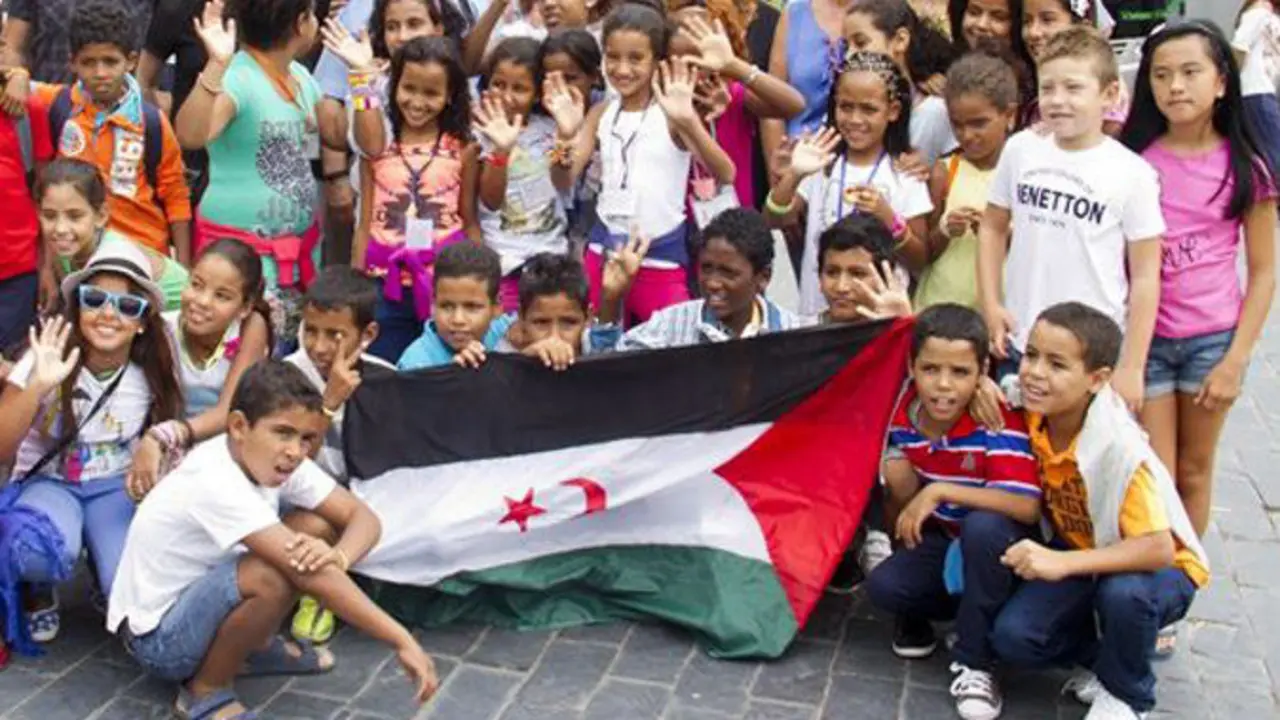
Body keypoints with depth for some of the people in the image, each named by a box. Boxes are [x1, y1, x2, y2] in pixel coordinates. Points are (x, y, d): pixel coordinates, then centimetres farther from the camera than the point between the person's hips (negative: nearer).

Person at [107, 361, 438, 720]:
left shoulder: (271, 459, -9)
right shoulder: (216, 483, -33)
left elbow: (363, 516, -9)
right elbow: (312, 578, -38)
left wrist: (337, 556, -33)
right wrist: (403, 642, -38)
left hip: (199, 592, 8)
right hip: (157, 636, -8)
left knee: (319, 525, -7)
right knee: (272, 577, -34)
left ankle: (252, 645, 12)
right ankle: (206, 691, -8)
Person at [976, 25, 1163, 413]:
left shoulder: (1132, 174, -9)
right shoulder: (1020, 150, -1)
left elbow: (1145, 277, -6)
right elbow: (992, 226, 11)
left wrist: (1131, 367, -6)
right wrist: (990, 305, 3)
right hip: (1019, 348, 3)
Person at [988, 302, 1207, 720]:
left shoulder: (1119, 447, -31)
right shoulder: (1031, 412, -15)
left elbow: (1159, 549, -35)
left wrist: (1063, 562, -44)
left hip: (1160, 568, -4)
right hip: (1076, 555, 5)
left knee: (1122, 593, -39)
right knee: (1012, 638, -19)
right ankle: (1104, 658, 10)